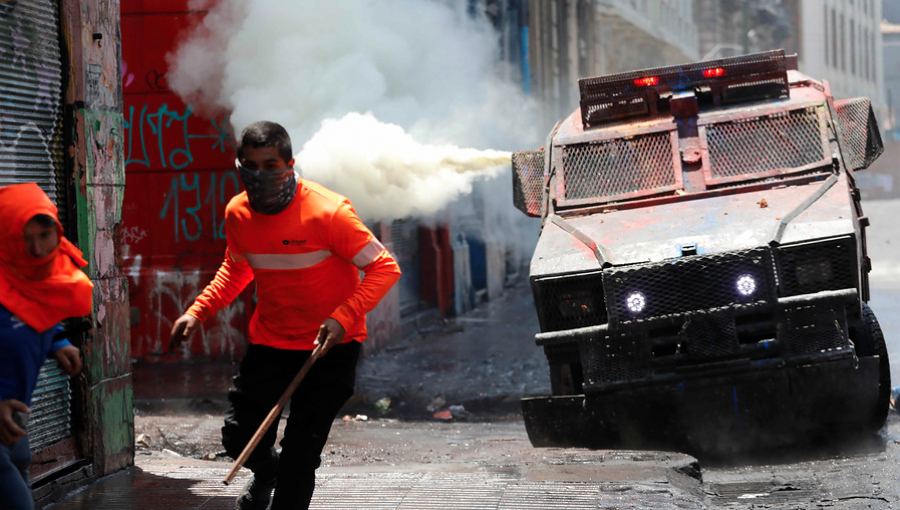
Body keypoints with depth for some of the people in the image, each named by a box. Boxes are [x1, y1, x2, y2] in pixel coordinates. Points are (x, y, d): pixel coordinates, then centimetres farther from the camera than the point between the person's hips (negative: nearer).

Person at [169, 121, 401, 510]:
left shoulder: (329, 212, -23)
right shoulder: (237, 214, -5)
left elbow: (385, 269, -19)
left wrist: (343, 318, -31)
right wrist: (197, 311, 3)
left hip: (330, 346, -4)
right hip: (269, 342, 5)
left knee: (301, 453, -8)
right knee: (239, 437, 4)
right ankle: (266, 471, 40)